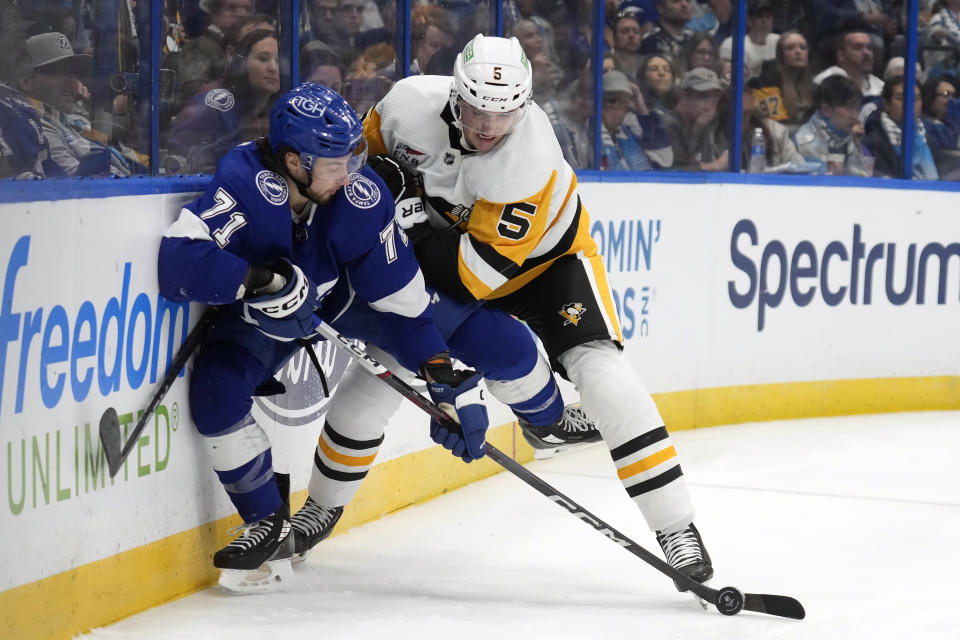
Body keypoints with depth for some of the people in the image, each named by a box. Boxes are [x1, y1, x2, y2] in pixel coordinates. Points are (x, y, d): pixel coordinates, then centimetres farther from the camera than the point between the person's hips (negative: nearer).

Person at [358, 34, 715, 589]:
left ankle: (676, 527, -18)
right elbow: (369, 148, 2)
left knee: (600, 370, -22)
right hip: (449, 240, 4)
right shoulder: (412, 102, -24)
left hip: (546, 255, -4)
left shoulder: (531, 157, -38)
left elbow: (481, 268, -37)